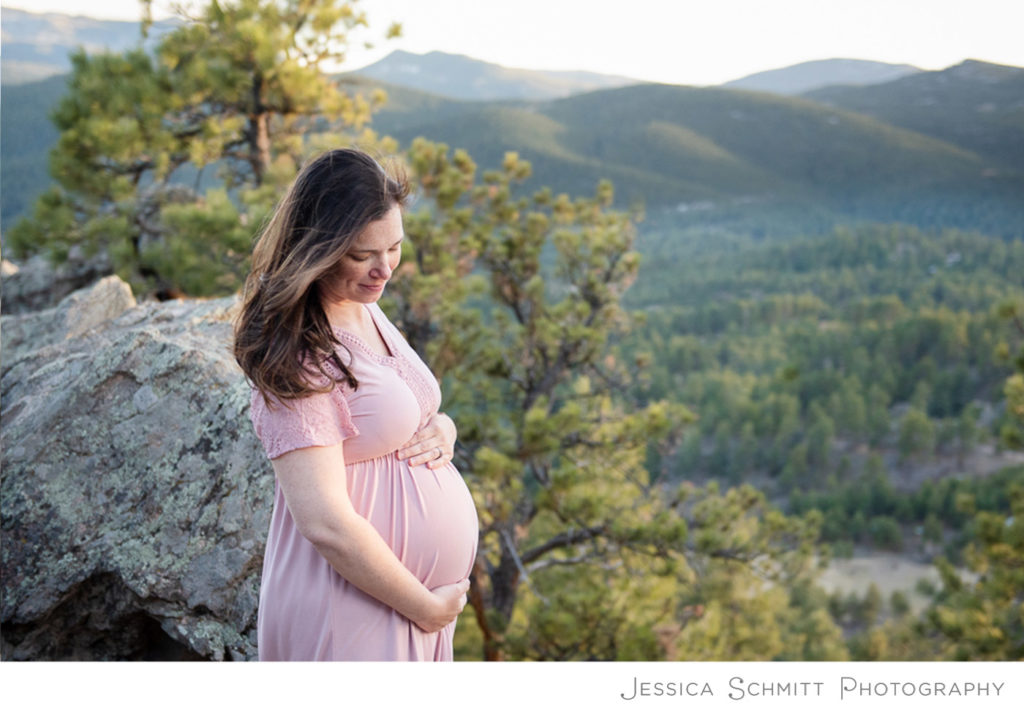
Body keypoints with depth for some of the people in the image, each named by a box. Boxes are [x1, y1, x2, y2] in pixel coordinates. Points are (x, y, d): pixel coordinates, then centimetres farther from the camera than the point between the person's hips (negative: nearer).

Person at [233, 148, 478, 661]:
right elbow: (325, 523, -25)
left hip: (415, 590, 9)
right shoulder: (299, 358, -21)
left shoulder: (367, 311, 6)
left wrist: (442, 430, -3)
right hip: (356, 605, -9)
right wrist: (426, 606, -17)